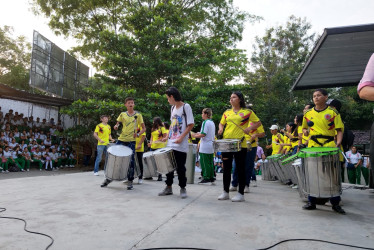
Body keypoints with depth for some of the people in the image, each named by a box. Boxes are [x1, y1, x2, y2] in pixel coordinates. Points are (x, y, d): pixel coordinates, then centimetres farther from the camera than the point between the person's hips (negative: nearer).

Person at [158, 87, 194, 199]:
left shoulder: (186, 107, -8)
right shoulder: (173, 108, 13)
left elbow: (190, 125, -12)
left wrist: (181, 138, -18)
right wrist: (167, 136, 12)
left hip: (181, 145, -7)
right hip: (170, 144, 7)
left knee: (180, 167, 2)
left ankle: (183, 188, 17)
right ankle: (168, 187, 24)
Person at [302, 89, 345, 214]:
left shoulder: (333, 112, 2)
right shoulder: (308, 113, 10)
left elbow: (339, 130, -1)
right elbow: (304, 128, 23)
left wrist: (338, 143, -16)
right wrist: (305, 131, 0)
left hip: (330, 148, -2)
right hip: (313, 147, 2)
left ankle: (335, 203, 16)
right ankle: (312, 202, 16)